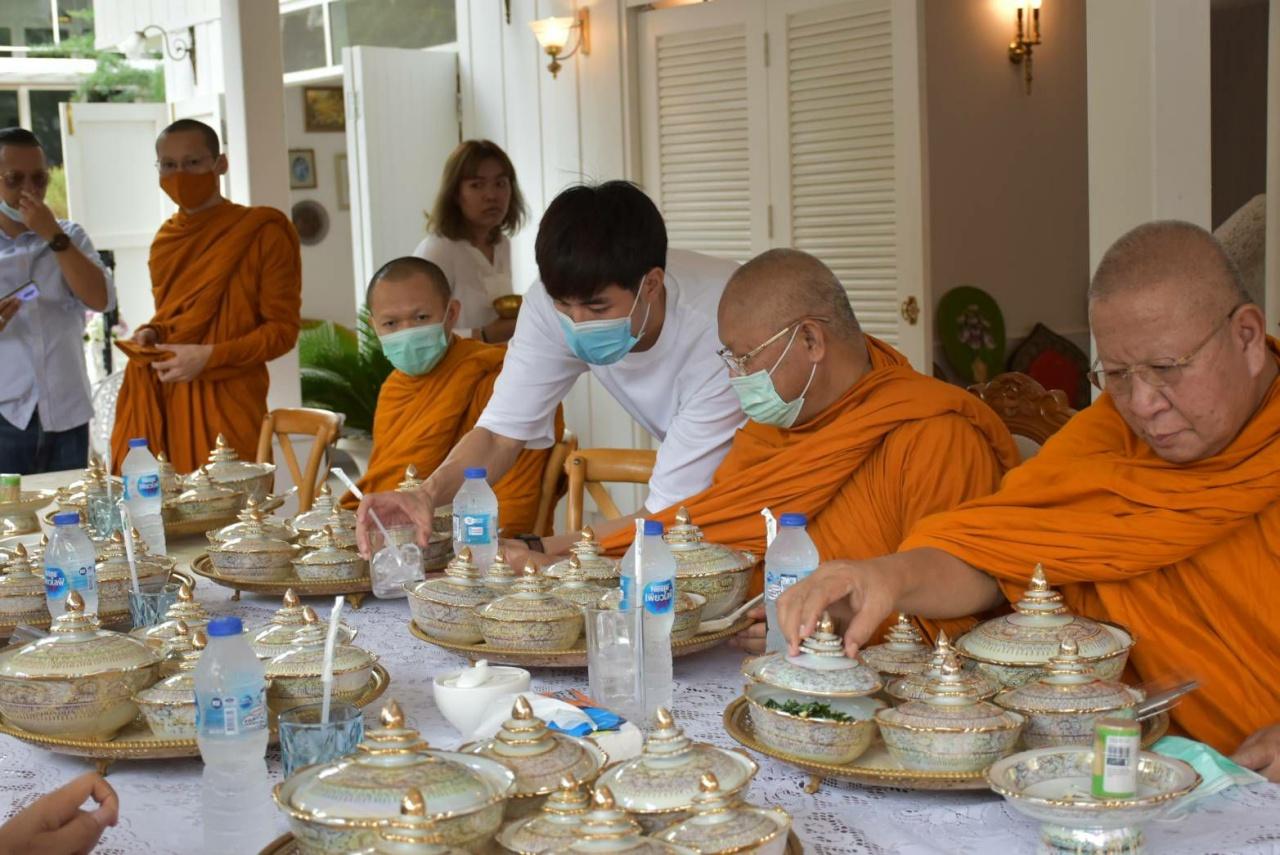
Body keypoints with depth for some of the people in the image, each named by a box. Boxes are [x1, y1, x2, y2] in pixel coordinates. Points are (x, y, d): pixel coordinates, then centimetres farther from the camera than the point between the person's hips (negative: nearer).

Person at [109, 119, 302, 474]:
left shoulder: (262, 234, -5)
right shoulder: (165, 240, 13)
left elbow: (282, 329, -6)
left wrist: (209, 356, -15)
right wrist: (150, 334, 5)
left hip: (226, 402, -5)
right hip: (160, 401, 5)